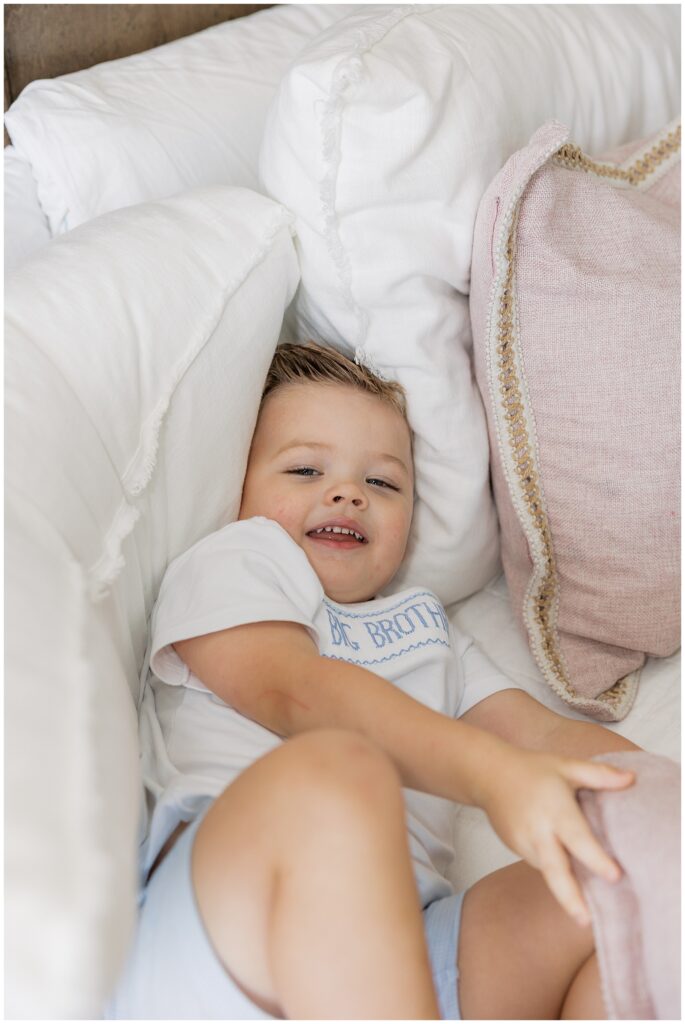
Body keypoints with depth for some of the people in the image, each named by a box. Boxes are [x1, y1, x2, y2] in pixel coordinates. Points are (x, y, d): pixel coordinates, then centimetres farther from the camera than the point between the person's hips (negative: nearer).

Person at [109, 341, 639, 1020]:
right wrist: (492, 774, -22)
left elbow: (538, 731, 25)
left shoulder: (423, 629, 37)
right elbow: (295, 692, -4)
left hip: (408, 947, 6)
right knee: (332, 770, -36)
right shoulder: (229, 563, 17)